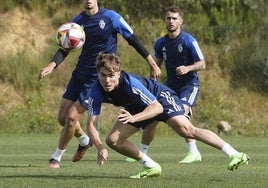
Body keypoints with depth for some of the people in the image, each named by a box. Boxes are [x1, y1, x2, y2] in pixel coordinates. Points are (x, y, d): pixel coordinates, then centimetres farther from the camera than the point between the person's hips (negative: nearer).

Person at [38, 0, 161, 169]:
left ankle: (57, 156, 6)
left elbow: (133, 40, -2)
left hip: (99, 77, -5)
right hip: (80, 73, 5)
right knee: (63, 118, 5)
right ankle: (84, 140, 35)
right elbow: (65, 48, 3)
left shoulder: (111, 17, -10)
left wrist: (152, 64, 1)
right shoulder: (78, 21, 2)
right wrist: (52, 65, -17)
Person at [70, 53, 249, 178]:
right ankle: (152, 167, 7)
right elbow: (91, 124, -22)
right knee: (113, 140, -5)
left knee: (186, 129, -26)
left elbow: (157, 107, -35)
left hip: (161, 97, -7)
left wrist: (133, 118, -50)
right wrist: (100, 147, -39)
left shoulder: (130, 83, -37)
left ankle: (234, 155, -30)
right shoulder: (95, 92, -24)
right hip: (137, 108, 7)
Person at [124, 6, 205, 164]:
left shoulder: (188, 41, -12)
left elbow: (202, 64, -11)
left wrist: (188, 68, -29)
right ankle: (142, 153, 15)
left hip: (189, 84, -6)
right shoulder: (161, 43, 5)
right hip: (170, 86, 6)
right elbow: (157, 65, 18)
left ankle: (194, 153, -20)